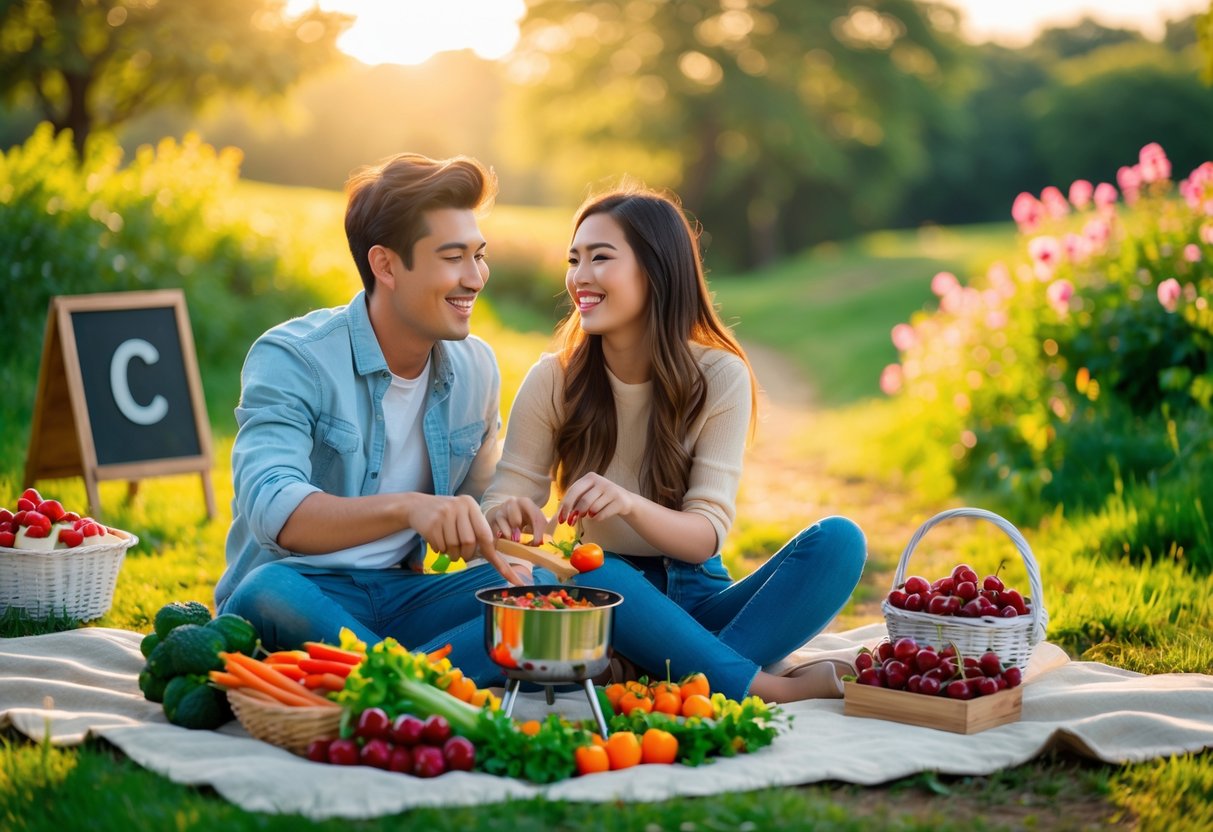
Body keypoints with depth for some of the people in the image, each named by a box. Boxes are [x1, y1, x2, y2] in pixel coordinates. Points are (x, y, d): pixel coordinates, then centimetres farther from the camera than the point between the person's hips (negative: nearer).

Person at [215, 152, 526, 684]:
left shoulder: (476, 368, 8)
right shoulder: (290, 360, -12)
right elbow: (270, 509, -28)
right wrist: (407, 507, -45)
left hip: (401, 594, 6)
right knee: (268, 591, -40)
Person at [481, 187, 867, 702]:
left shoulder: (719, 377, -5)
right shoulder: (552, 381, -3)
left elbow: (707, 533, -12)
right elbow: (501, 501, -5)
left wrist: (629, 504, -34)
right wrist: (508, 517, -31)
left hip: (695, 596, 1)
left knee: (838, 541, -24)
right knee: (586, 574, -37)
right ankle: (769, 689, -30)